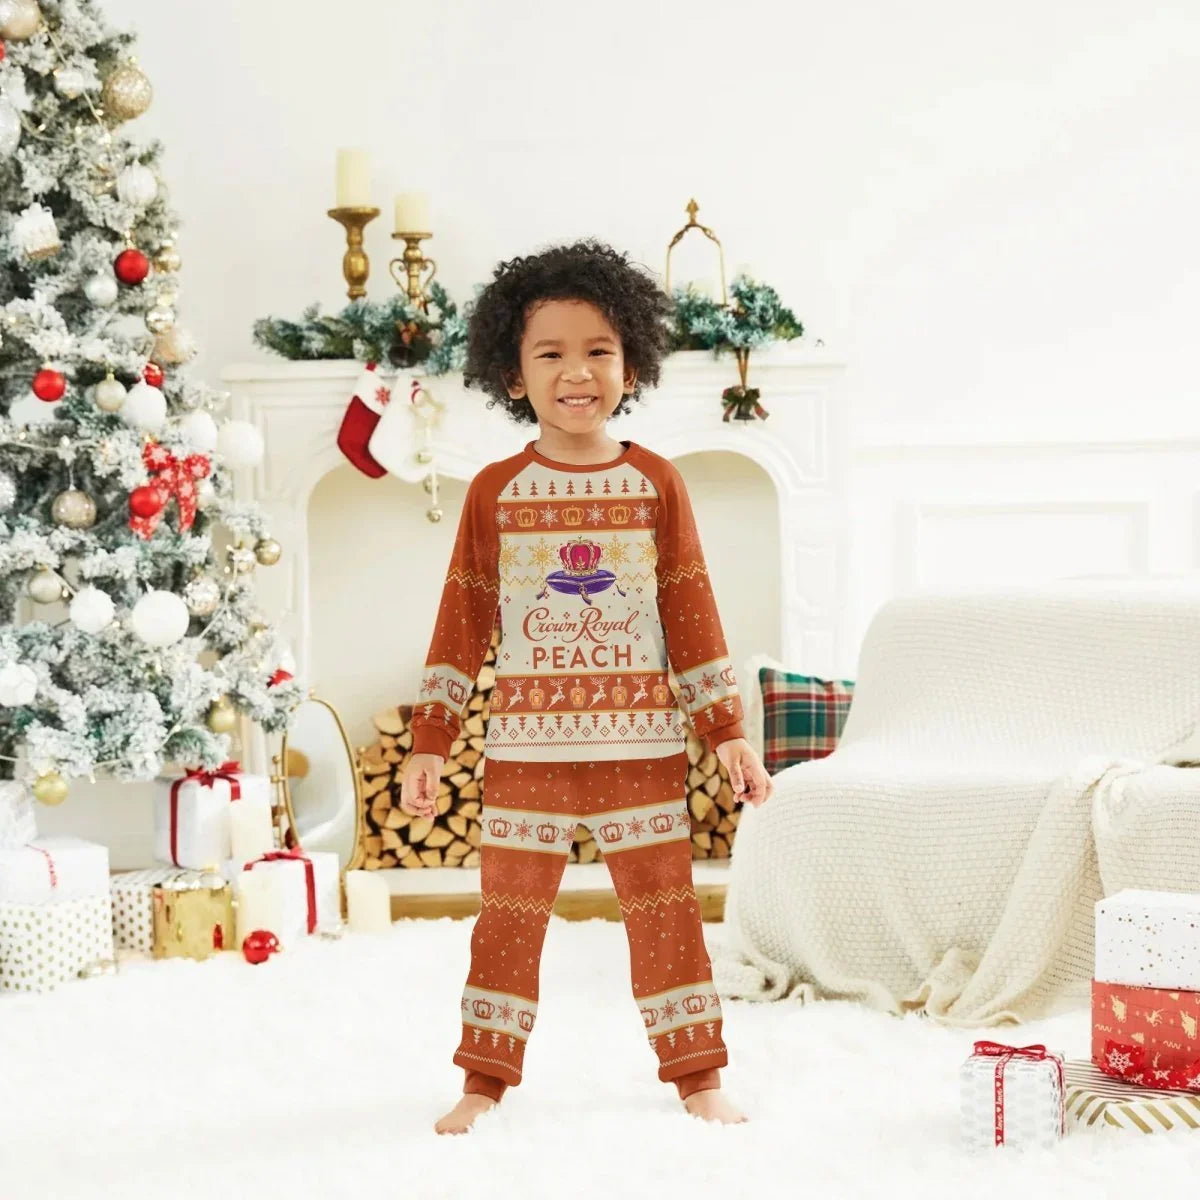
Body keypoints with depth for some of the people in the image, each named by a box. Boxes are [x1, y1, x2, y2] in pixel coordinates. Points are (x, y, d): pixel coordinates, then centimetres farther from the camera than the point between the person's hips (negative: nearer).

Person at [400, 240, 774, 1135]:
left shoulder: (657, 484, 2)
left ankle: (696, 1076, 17)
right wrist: (430, 743, 1)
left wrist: (728, 731, 2)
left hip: (641, 744, 0)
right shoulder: (495, 492, 2)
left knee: (666, 909, 5)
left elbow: (693, 615, 4)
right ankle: (485, 1080, 19)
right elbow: (463, 620, 4)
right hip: (526, 748, 0)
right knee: (508, 916, 7)